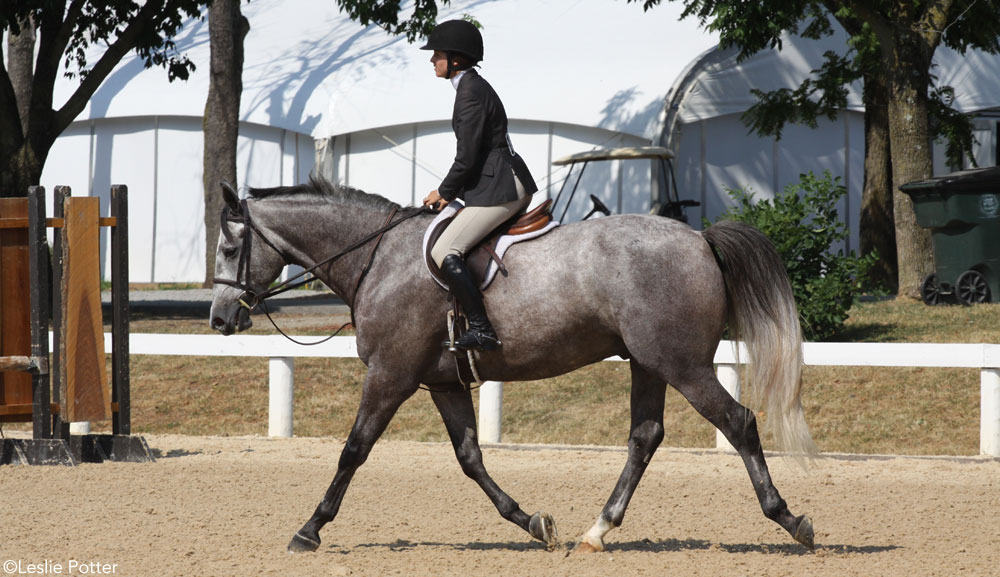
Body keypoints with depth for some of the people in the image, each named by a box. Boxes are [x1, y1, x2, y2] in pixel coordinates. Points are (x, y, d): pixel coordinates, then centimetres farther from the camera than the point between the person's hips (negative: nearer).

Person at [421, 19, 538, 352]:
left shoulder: (471, 93, -15)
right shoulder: (474, 86, 17)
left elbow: (468, 157, -18)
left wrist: (444, 193, -3)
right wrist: (451, 191, 16)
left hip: (498, 189, -11)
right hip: (509, 184, 11)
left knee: (444, 253, -16)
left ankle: (481, 330, -21)